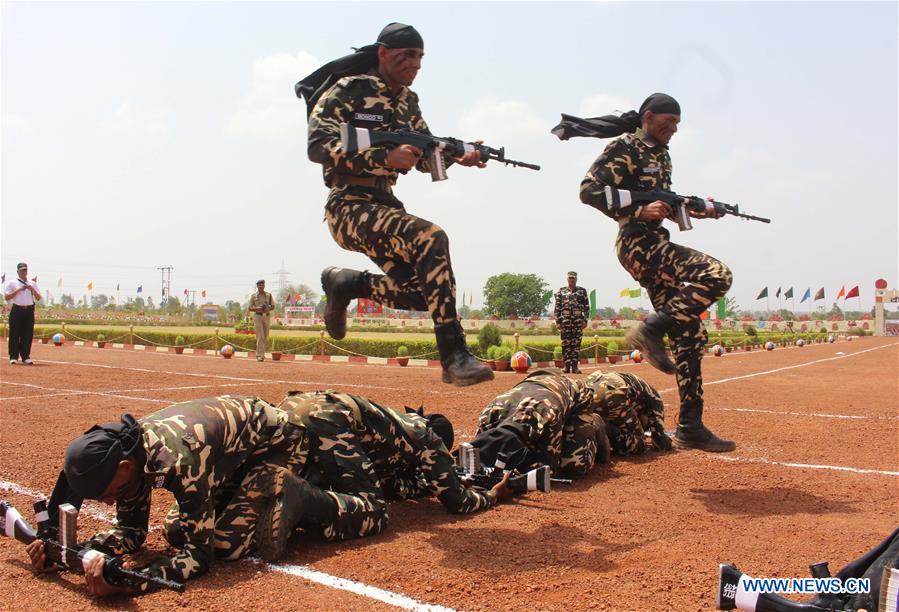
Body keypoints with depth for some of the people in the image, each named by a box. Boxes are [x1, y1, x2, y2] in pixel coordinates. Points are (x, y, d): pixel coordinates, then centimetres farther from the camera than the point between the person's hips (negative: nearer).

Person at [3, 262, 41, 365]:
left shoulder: (32, 284, 14)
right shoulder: (12, 283, 4)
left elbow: (38, 298, 10)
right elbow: (6, 297, -6)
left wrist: (32, 289, -6)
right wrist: (18, 290, -13)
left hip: (29, 311, 3)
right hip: (16, 310, -3)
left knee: (28, 335, 3)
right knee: (14, 334, -3)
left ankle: (26, 357, 8)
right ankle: (13, 357, 0)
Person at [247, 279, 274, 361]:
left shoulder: (269, 295, 11)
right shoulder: (253, 296, 5)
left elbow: (273, 306, 11)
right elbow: (250, 308, 5)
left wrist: (268, 308, -11)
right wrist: (257, 308, -14)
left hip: (267, 316, 3)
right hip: (258, 316, -3)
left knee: (265, 337, 5)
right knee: (260, 336, -13)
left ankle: (260, 353, 21)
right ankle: (260, 355, -15)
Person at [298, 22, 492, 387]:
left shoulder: (408, 101, 15)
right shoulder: (348, 90, -6)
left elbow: (425, 156, 18)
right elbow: (317, 146, -18)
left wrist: (458, 155, -5)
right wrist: (385, 157, -27)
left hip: (386, 205, 8)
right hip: (348, 207, -8)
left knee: (424, 291, -6)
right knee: (430, 238, -31)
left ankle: (345, 284, 19)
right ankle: (453, 356, -29)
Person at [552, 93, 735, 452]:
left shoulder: (662, 155, 22)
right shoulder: (625, 147, -4)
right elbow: (589, 190, -15)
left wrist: (692, 211, 12)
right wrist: (639, 210, -21)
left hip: (656, 246, 9)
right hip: (637, 243, -9)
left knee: (688, 335, 3)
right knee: (715, 274, -27)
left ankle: (689, 427, 6)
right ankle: (651, 329, -16)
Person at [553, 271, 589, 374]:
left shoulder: (582, 291, 8)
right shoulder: (561, 291, 8)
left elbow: (587, 306, 6)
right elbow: (557, 307, 6)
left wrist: (585, 320, -2)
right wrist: (558, 321, -1)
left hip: (578, 320, 0)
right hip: (565, 321, 0)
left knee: (576, 344, 1)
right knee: (566, 344, 1)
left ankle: (575, 366, 5)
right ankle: (567, 365, 6)